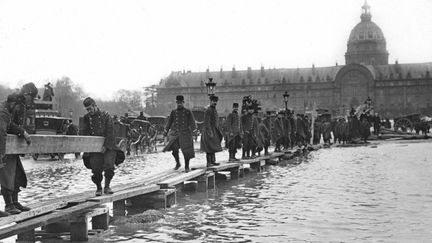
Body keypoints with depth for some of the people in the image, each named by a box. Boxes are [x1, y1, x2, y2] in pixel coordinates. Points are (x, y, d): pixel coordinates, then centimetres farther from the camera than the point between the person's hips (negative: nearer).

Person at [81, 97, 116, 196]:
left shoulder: (105, 115, -3)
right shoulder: (86, 118, 8)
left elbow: (110, 132, -7)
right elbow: (85, 133, 10)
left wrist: (106, 145, -15)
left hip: (108, 146, -2)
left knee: (109, 165, -16)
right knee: (96, 168, -6)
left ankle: (107, 187, 0)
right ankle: (98, 188, 13)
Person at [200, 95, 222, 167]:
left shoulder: (215, 110, 16)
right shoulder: (208, 110, -14)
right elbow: (207, 122, -20)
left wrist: (218, 131, 21)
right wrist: (209, 132, -25)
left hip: (214, 131, 10)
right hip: (209, 131, -10)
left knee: (213, 147, 13)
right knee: (209, 148, -9)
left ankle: (212, 161, 20)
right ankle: (208, 163, -7)